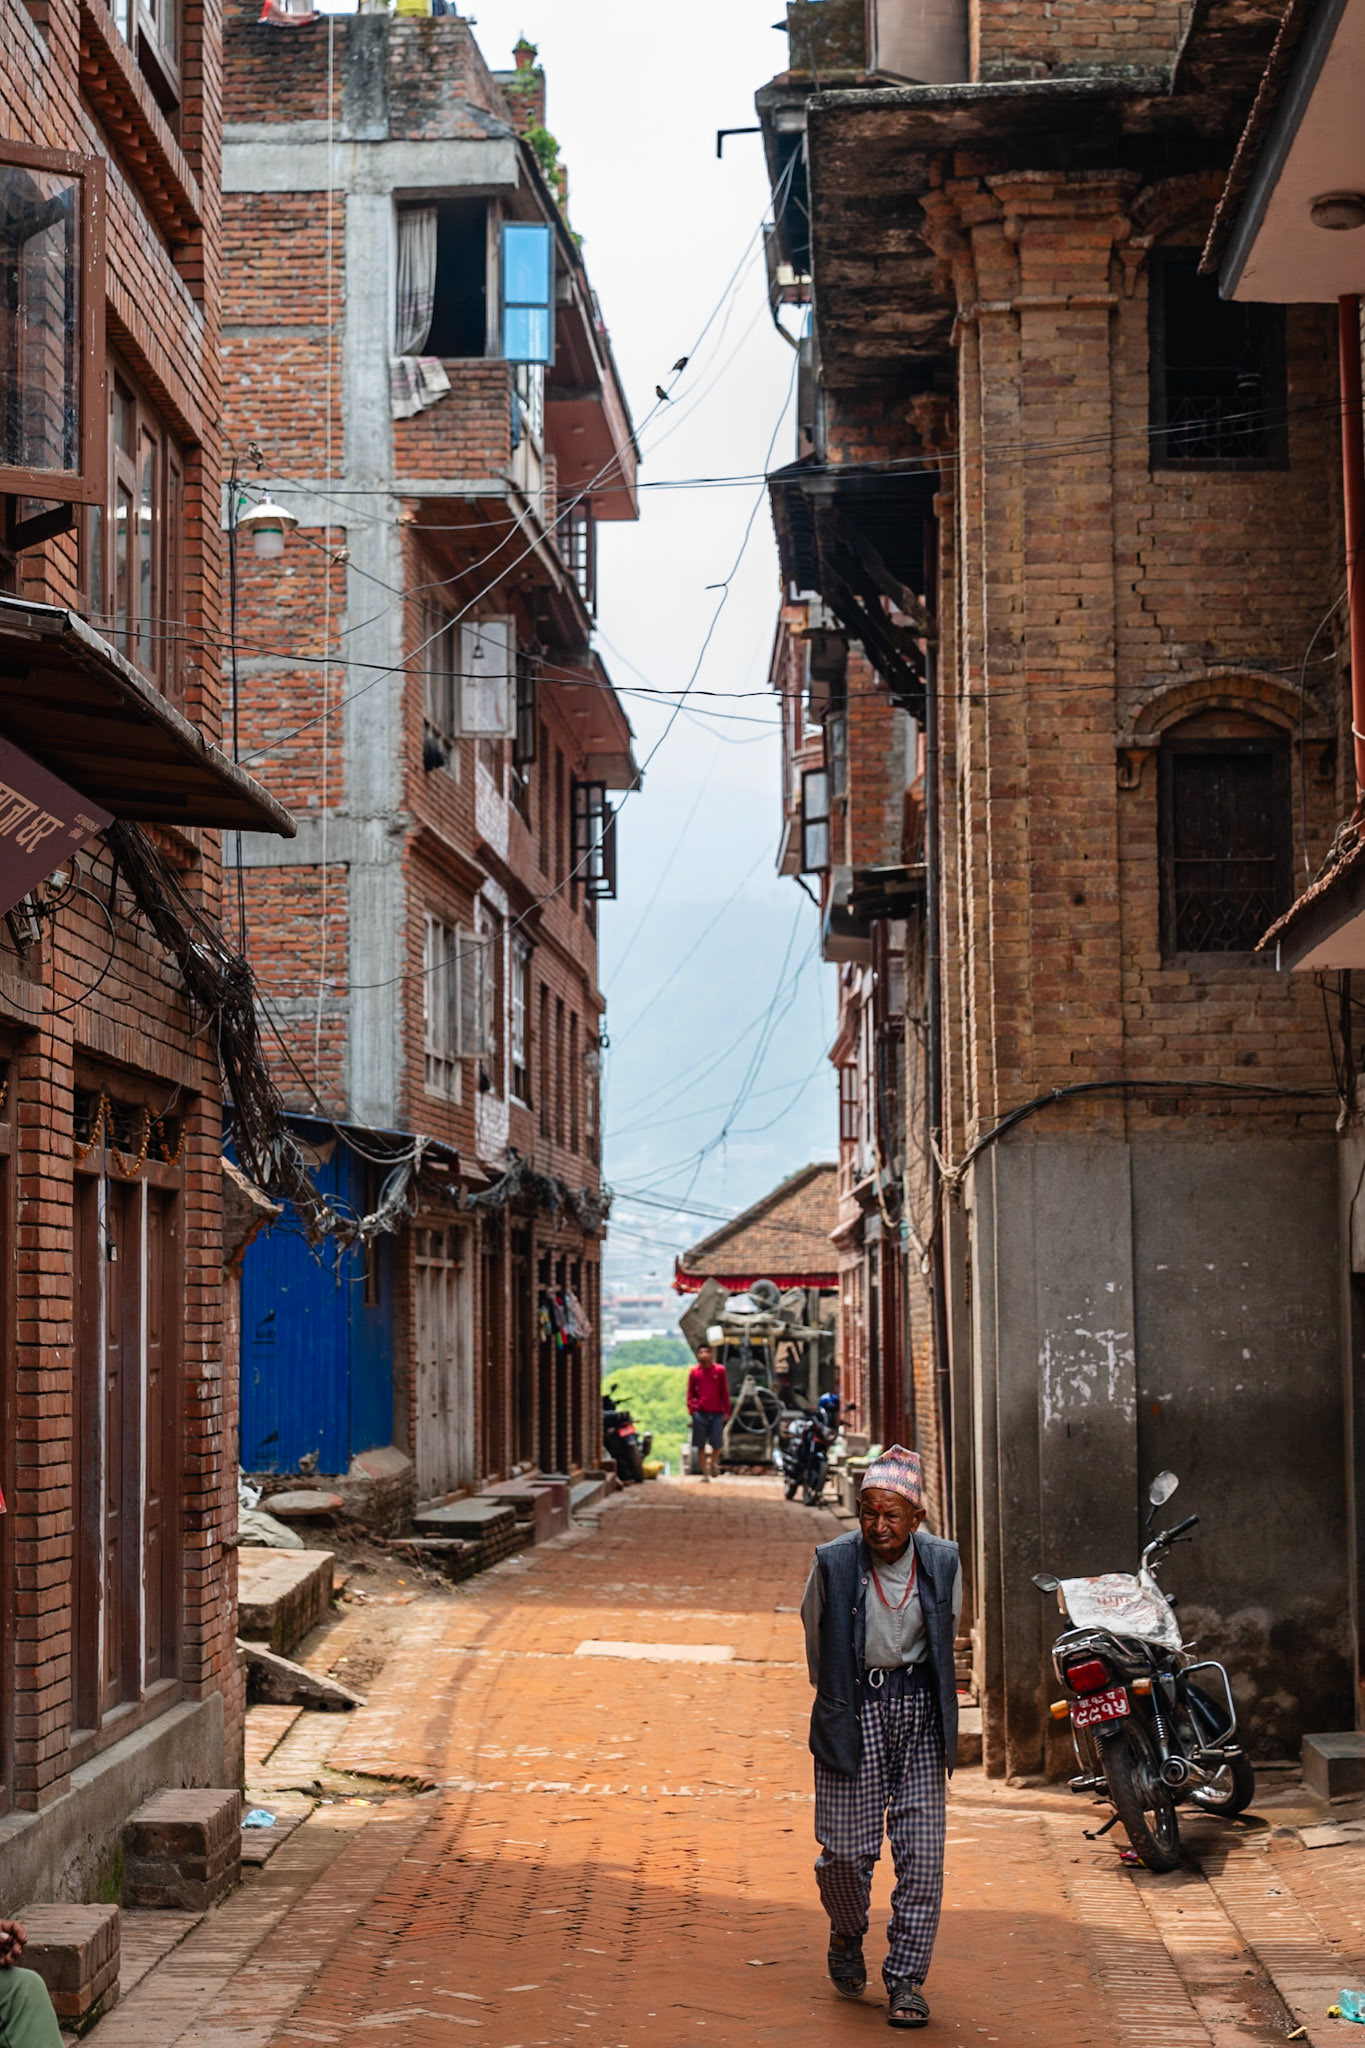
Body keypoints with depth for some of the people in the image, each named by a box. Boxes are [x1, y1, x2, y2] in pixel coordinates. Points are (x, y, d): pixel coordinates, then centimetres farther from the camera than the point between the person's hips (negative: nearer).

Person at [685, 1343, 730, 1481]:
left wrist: (726, 1411, 2)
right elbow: (690, 1393, 7)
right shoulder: (694, 1372, 4)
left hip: (717, 1413, 0)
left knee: (717, 1444, -2)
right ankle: (705, 1472, 11)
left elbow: (725, 1392, 6)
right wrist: (691, 1409, -4)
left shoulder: (719, 1370, 3)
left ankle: (713, 1462, 28)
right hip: (700, 1413, 0)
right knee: (701, 1445, 2)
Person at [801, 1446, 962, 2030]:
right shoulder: (833, 1562, -10)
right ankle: (847, 1937, 30)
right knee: (845, 1849, -2)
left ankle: (906, 1979, 8)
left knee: (922, 1850, -3)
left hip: (919, 1713, 2)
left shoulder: (942, 1561, -4)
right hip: (853, 1712, -2)